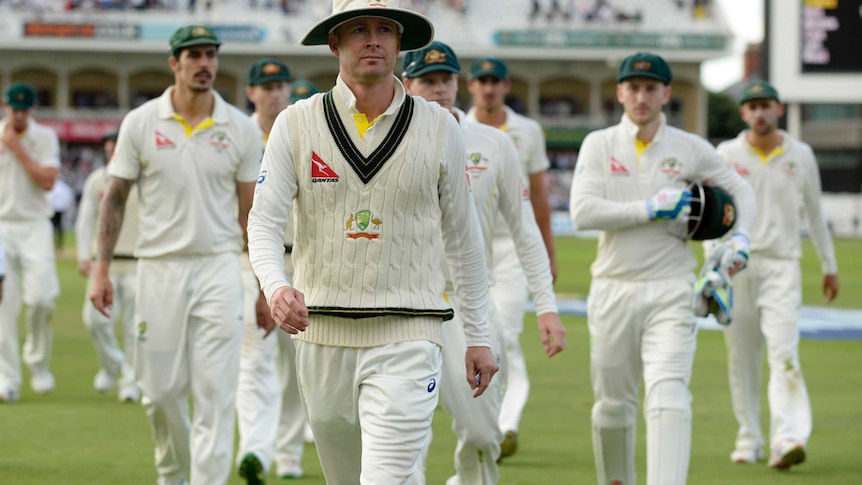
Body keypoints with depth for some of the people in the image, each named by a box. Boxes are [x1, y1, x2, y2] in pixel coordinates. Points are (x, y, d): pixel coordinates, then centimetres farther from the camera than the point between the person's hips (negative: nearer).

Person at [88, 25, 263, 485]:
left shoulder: (242, 129, 2)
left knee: (215, 395, -7)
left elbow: (252, 211, 7)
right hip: (157, 269, 1)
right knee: (160, 390, 7)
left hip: (218, 269, -1)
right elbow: (115, 199, 5)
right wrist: (101, 269, -2)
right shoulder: (140, 123, 1)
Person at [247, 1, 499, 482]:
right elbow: (264, 221, -3)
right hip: (322, 334, 2)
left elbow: (464, 238, 10)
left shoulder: (439, 128, 3)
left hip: (407, 338, -2)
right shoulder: (297, 124, 2)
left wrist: (479, 337, 11)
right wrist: (277, 288, -24)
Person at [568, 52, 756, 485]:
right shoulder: (599, 145, 3)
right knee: (613, 403, 9)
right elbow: (582, 212, -11)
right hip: (613, 291, 1)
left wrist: (740, 238, 3)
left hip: (671, 291, -1)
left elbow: (739, 190, 20)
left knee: (668, 397, -16)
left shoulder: (691, 149, 5)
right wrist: (651, 209, -14)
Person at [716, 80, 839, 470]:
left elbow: (814, 214, 17)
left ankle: (786, 440, -24)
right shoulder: (727, 155, 4)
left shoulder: (801, 155, 7)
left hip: (782, 266, -1)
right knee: (741, 358, 4)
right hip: (737, 265, 1)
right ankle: (748, 439, 14)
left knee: (784, 354, -14)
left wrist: (829, 265, 19)